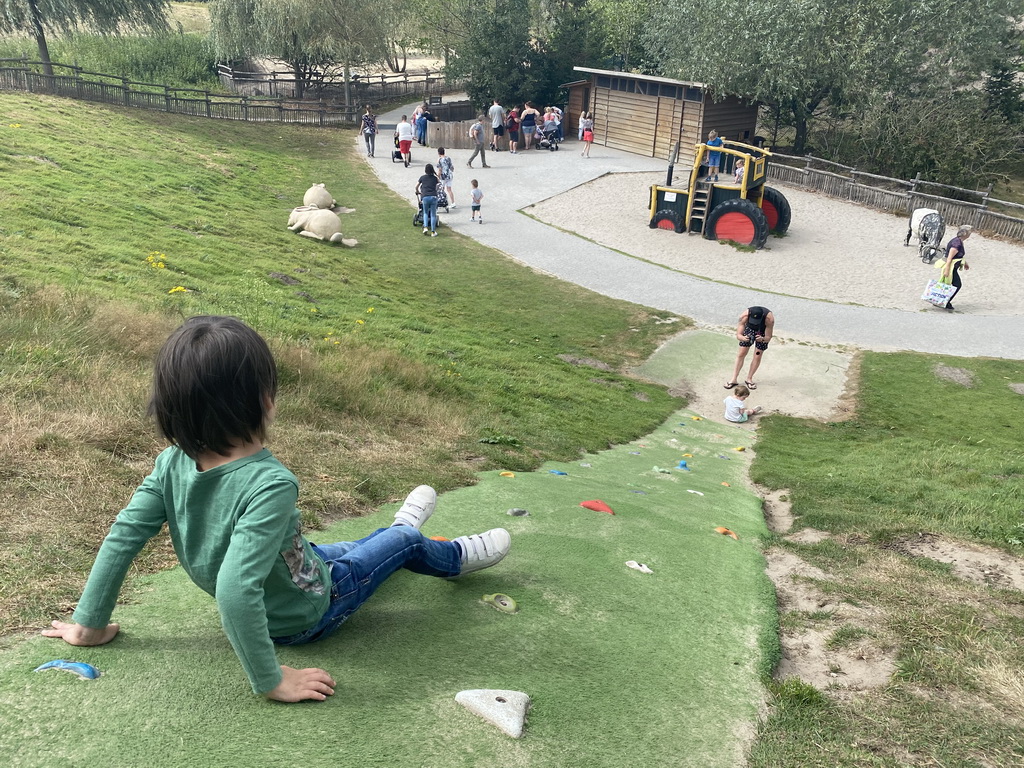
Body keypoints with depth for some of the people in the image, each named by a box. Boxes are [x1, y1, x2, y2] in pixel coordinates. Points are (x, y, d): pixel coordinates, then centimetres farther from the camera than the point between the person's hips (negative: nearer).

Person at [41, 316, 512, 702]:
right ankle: (455, 558, 50)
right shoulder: (270, 485, -42)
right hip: (308, 614, -5)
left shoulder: (173, 464, -23)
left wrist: (90, 624, -4)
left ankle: (398, 531, 62)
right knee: (405, 542, 17)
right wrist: (271, 681, -35)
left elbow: (120, 539, -17)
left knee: (333, 550, 32)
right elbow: (235, 591, -46)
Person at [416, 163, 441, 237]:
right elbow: (439, 182, 33)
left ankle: (425, 227, 3)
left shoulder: (422, 177, 10)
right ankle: (433, 232, 5)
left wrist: (418, 192, 42)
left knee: (425, 213, 20)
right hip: (434, 197, 0)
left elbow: (416, 186, 22)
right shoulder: (435, 178, 11)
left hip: (425, 197, 0)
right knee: (433, 215, 6)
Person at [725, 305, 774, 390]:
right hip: (749, 329, 1)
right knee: (741, 354, -1)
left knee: (757, 357, -3)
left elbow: (768, 338, -32)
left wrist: (762, 339, -54)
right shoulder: (744, 316, -39)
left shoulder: (769, 319, -41)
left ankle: (749, 379, 13)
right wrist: (744, 338, -57)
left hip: (763, 332, -1)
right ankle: (734, 379, 8)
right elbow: (738, 335, -35)